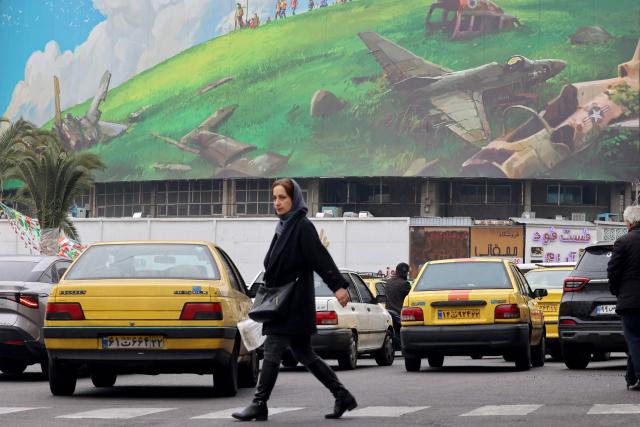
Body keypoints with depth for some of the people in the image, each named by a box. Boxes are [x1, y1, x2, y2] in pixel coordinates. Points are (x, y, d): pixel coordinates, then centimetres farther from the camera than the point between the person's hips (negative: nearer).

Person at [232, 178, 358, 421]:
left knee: (272, 352, -8)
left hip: (294, 302, -9)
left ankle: (259, 405, -4)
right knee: (303, 353, 10)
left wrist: (338, 286, -26)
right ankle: (342, 396, 14)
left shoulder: (303, 227, -10)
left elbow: (321, 258, -19)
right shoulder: (284, 227, 16)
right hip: (282, 302, 9)